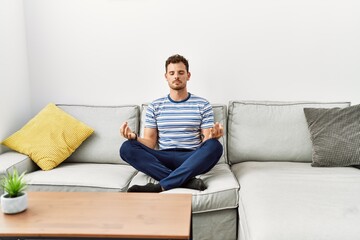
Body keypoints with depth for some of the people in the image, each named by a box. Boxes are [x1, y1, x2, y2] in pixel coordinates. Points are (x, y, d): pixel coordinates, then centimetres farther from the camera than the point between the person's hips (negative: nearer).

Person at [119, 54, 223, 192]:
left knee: (215, 146, -32)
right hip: (163, 160, 1)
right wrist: (133, 137, -13)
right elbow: (150, 142, 8)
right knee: (127, 148, -24)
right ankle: (187, 181, -32)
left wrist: (212, 136, -20)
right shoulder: (154, 107, 14)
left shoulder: (202, 105, 10)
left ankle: (160, 186, -34)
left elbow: (206, 140, 4)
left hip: (192, 159, -1)